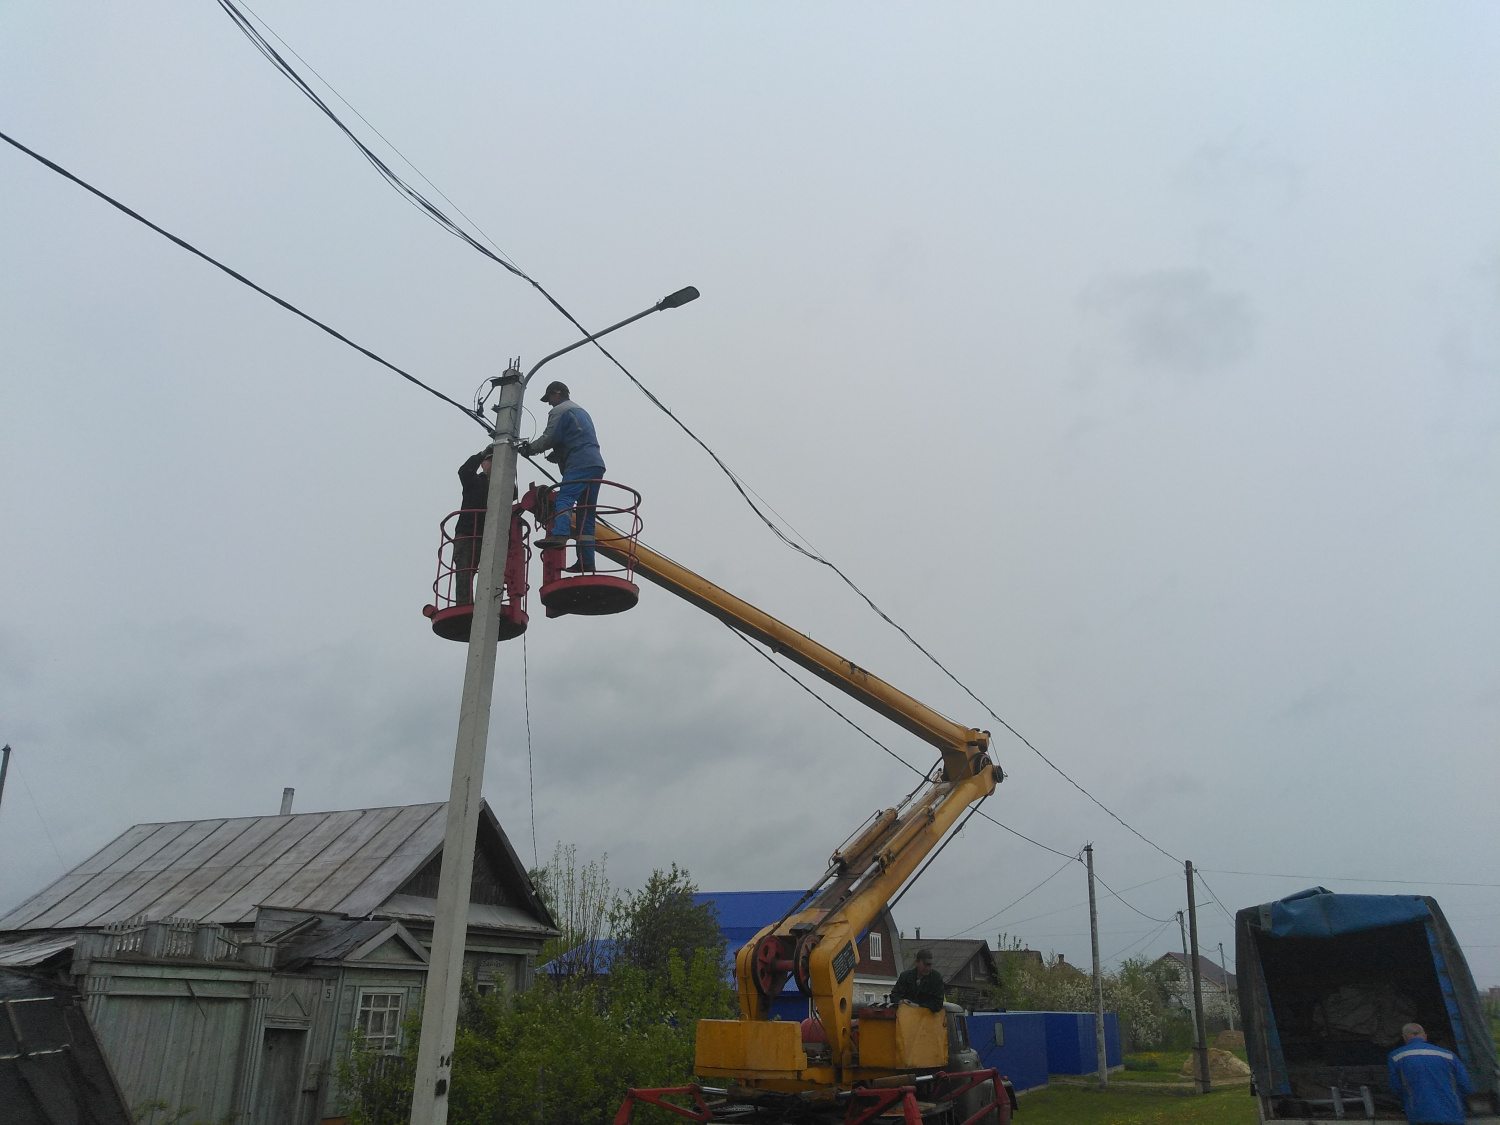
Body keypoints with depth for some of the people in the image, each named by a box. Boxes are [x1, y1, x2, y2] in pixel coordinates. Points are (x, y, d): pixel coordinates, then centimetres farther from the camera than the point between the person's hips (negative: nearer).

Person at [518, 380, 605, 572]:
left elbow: (549, 439, -6)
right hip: (596, 464, 8)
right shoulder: (581, 411, 32)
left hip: (579, 464, -8)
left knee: (564, 499, -23)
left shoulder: (560, 411, 4)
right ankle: (586, 560, 0)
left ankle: (559, 534, -47)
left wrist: (528, 448, 8)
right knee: (586, 513, 4)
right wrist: (555, 456, 26)